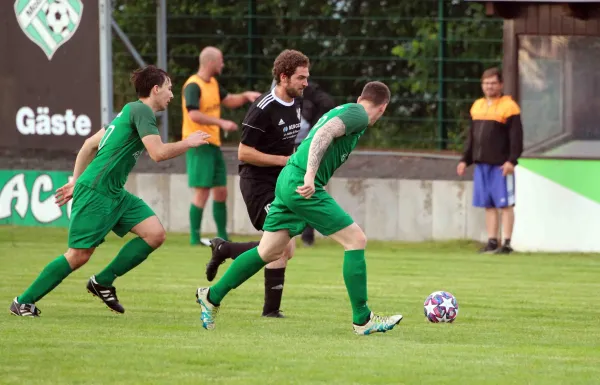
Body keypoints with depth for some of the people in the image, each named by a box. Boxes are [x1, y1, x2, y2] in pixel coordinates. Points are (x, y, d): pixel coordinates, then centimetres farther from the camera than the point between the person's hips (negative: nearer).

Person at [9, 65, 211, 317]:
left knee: (155, 234, -3)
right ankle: (23, 302, 3)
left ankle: (102, 282, 5)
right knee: (79, 255, -8)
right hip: (95, 191, -10)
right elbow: (158, 153, -20)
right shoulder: (142, 111, -10)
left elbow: (90, 144, 23)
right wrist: (188, 143, -5)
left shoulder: (129, 111, 19)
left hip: (114, 193, 10)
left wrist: (76, 182, 25)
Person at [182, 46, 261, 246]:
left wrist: (245, 96, 8)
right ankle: (195, 238, -5)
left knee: (221, 191, 10)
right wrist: (222, 123, -27)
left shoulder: (213, 83, 14)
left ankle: (222, 236, 17)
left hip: (213, 144, 9)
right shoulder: (193, 85, -14)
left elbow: (229, 101, 27)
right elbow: (194, 115, -25)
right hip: (198, 145, -9)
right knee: (202, 190, -10)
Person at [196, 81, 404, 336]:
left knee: (268, 252, 17)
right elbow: (324, 134, -20)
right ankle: (362, 320, -4)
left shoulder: (342, 110, 23)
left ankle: (212, 297, 24)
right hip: (302, 185, -10)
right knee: (356, 240, -6)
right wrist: (310, 176, -28)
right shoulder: (358, 114, -5)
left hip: (288, 180, 10)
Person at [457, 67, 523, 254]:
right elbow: (471, 136, 21)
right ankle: (492, 241, 12)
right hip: (481, 164, 7)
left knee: (505, 204, -3)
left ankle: (507, 243, -2)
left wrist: (512, 160, -19)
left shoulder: (508, 107, -6)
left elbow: (516, 137, -11)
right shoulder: (477, 106, 15)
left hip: (501, 165, -7)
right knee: (489, 205, 8)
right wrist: (465, 159, 17)